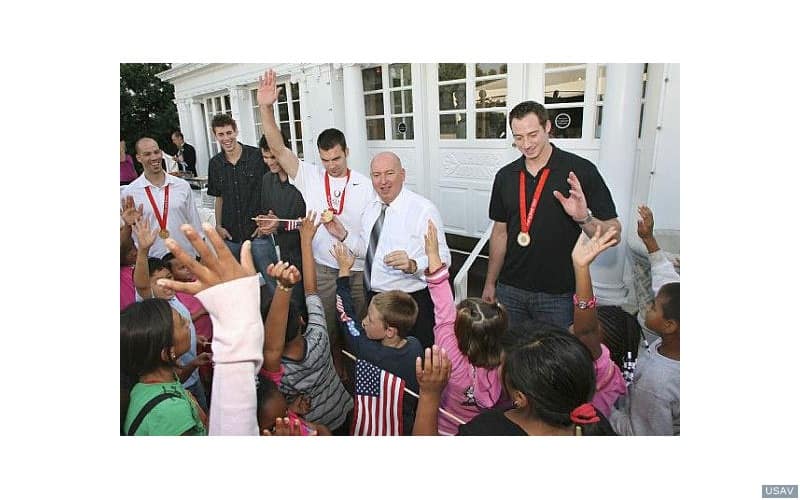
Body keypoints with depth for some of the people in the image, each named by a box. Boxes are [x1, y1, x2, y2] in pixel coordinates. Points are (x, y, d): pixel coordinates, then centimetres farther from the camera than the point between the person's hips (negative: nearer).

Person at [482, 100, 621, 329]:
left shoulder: (581, 170, -9)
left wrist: (583, 218, -27)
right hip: (510, 290, 4)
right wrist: (490, 283, 10)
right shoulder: (505, 176, 3)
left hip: (558, 295, -3)